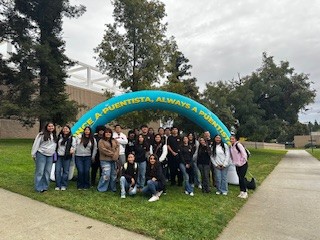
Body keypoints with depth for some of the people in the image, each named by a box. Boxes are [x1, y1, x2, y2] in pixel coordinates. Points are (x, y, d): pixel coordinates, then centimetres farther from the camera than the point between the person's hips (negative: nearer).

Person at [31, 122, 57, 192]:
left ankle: (45, 186, 18)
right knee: (40, 171, -3)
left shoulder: (55, 136, 12)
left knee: (48, 172, 9)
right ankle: (39, 187, 6)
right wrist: (33, 154, -7)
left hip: (50, 156, 6)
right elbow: (36, 144, -6)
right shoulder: (41, 135, -6)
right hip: (41, 155, -5)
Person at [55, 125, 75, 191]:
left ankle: (64, 185, 14)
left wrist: (72, 150, -17)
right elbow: (56, 145, 17)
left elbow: (73, 146, 4)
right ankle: (58, 185, 11)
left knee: (65, 171, 3)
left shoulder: (72, 138, 2)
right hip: (59, 156, 3)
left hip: (67, 157, -2)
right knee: (57, 170, 0)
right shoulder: (59, 137, 11)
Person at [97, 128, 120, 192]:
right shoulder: (101, 141, -1)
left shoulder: (114, 141, 15)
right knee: (106, 175, -10)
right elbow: (104, 150, -13)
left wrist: (116, 155, -12)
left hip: (114, 160, 5)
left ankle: (113, 188, 24)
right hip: (105, 160, -5)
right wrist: (112, 154, -14)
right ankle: (101, 188, 7)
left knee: (114, 175, 10)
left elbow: (117, 148, 5)